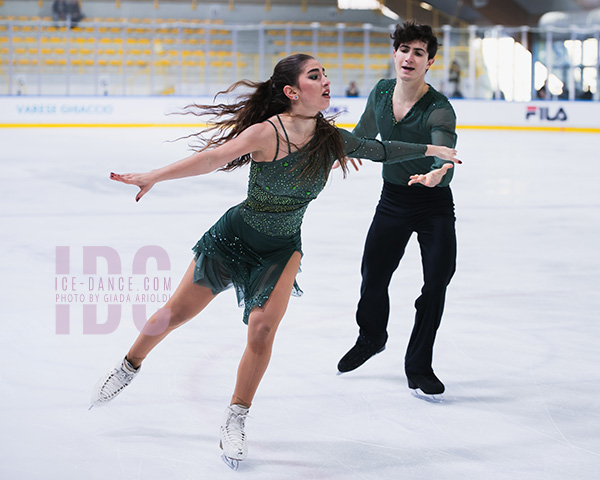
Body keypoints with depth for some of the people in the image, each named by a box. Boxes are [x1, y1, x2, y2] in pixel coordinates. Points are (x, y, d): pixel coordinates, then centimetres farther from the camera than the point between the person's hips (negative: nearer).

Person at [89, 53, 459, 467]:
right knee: (177, 313, 7)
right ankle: (130, 366, 36)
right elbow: (214, 157, -33)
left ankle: (237, 419, 4)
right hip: (234, 236, -3)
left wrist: (433, 149, 10)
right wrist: (154, 177, -41)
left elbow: (381, 151, 4)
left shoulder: (331, 140, -10)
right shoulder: (268, 133, -26)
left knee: (262, 329, -14)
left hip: (282, 250, 3)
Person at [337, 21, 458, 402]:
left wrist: (437, 174, -62)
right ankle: (371, 339, 38)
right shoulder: (381, 92, -7)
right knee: (373, 278, 7)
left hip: (434, 204, -4)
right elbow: (364, 134, 14)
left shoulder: (439, 109, -24)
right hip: (393, 199, 4)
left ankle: (418, 367, 5)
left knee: (437, 281, -11)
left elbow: (445, 153, -42)